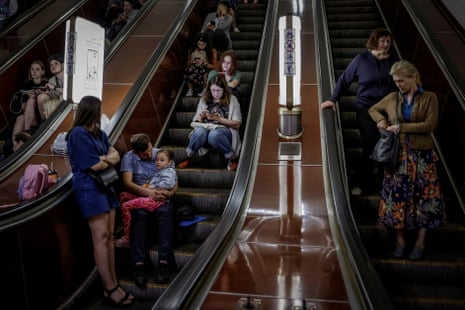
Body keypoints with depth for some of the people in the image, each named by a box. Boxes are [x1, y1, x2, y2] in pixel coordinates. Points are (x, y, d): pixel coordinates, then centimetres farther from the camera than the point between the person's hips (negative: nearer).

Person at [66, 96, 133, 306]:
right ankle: (110, 289, -2)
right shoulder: (78, 134, -11)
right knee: (101, 237, -8)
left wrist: (103, 159, -13)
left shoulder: (99, 134, 16)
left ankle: (113, 285, 11)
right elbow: (95, 165, -15)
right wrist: (109, 158, 4)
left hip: (105, 185, 8)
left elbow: (116, 156, 7)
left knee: (109, 236, 6)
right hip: (89, 188, -8)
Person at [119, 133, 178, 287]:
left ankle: (164, 262, -38)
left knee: (166, 211, -34)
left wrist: (170, 193, -17)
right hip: (139, 196, -1)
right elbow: (127, 183, -12)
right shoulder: (129, 157, 2)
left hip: (160, 197, 1)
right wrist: (148, 192, -27)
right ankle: (138, 264, -37)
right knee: (140, 214, -36)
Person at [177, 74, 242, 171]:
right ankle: (188, 159, -13)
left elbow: (237, 124, 0)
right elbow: (196, 122, 17)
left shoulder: (231, 100, 5)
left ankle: (233, 159, -18)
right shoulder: (204, 100, 14)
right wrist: (201, 117, -7)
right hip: (206, 128, 3)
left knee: (214, 134, -39)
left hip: (225, 129, -2)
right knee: (199, 132, -35)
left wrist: (219, 119, -12)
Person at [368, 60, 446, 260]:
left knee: (423, 197, 3)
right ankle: (400, 240, 15)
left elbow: (430, 125, -11)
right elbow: (373, 109, 21)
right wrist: (380, 120, 0)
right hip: (398, 155, 2)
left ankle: (420, 242, 16)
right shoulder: (392, 98, 6)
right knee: (396, 196, 2)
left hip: (421, 155, -2)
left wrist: (401, 127, -13)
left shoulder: (429, 98, 0)